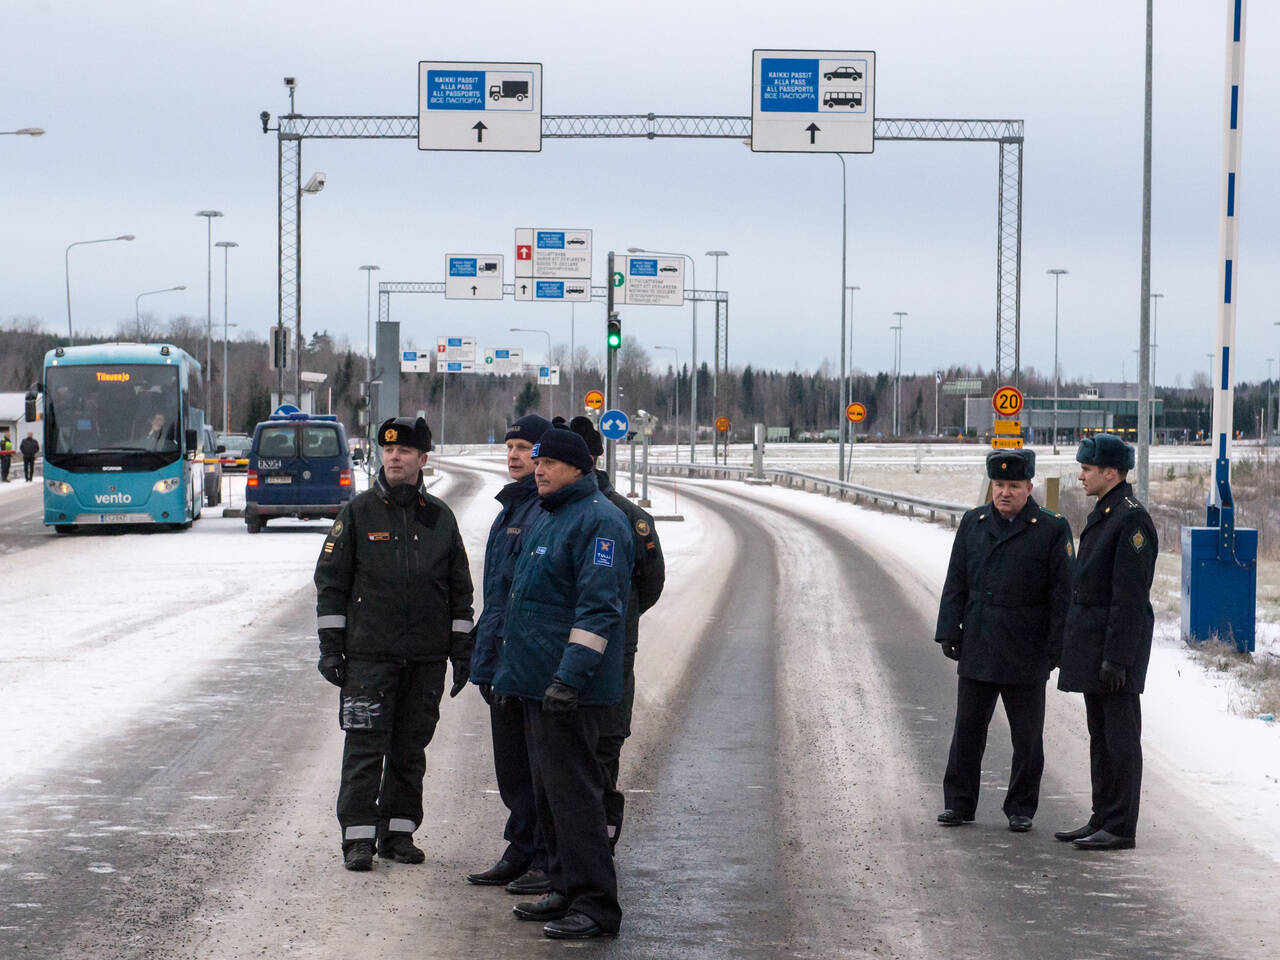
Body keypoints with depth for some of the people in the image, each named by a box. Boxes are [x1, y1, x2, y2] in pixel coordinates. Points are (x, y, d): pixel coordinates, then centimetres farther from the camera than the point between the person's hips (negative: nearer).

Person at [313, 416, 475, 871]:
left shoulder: (440, 517, 10)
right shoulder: (359, 512, 2)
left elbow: (460, 589, 15)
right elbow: (331, 581, 2)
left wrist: (461, 652, 10)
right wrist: (331, 647, -4)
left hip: (427, 658, 3)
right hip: (368, 654, -3)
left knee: (410, 749, 8)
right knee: (365, 747, -5)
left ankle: (398, 833, 16)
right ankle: (358, 837, -1)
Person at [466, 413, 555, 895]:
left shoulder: (551, 512, -13)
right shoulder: (510, 508, 18)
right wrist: (486, 658, 21)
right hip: (502, 659, 10)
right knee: (511, 764, 14)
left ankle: (549, 861, 4)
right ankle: (522, 852, 22)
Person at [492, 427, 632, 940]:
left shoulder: (599, 521, -13)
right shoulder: (547, 518, 19)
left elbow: (599, 606, -20)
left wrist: (570, 675, -26)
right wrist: (511, 669, 25)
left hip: (570, 688, -10)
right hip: (538, 683, 10)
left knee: (571, 791, -10)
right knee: (548, 792, 14)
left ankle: (595, 903, -7)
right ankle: (566, 890, 22)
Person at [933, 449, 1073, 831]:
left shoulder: (1052, 530, -3)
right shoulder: (973, 523, 8)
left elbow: (1062, 594, -4)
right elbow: (956, 583, 10)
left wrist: (1057, 648, -8)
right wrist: (949, 633, 3)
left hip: (1026, 654, -3)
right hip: (977, 652, 3)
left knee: (1026, 736, 4)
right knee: (967, 729, 7)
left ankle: (1021, 809, 14)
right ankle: (959, 804, 15)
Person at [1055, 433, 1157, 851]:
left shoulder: (1132, 520, -16)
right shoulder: (1102, 514, 15)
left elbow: (1131, 596, -20)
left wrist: (1116, 658, -22)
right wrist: (1072, 645, 19)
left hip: (1119, 643, -10)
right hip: (1092, 644, 10)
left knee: (1120, 738, -4)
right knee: (1100, 736, 13)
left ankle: (1121, 829, -1)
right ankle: (1102, 821, 19)